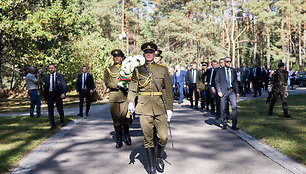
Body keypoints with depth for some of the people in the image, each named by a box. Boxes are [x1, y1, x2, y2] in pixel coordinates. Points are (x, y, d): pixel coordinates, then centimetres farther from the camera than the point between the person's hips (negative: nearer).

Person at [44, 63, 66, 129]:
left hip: (58, 94, -2)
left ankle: (62, 121, 23)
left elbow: (64, 85, -3)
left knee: (60, 109, -3)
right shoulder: (47, 77, 11)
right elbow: (45, 88, 12)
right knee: (50, 110, -1)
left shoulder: (60, 76, 3)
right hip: (50, 94, 2)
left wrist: (63, 93, -19)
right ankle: (52, 125, 7)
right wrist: (45, 98, 8)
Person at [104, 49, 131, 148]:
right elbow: (107, 83, -2)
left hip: (125, 96, 0)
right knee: (116, 119, 1)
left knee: (124, 118, -3)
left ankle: (127, 135, 22)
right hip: (113, 97, 0)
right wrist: (118, 84, -17)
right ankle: (119, 139, 12)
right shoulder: (108, 70, 11)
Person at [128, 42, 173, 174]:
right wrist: (130, 102, -15)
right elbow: (132, 88, 3)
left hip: (159, 107, 1)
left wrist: (169, 108, 3)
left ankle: (159, 157, 26)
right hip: (144, 107, 0)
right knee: (148, 138, 1)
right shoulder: (137, 70, 8)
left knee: (163, 137, -4)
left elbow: (168, 90, 8)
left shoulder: (163, 69, 8)